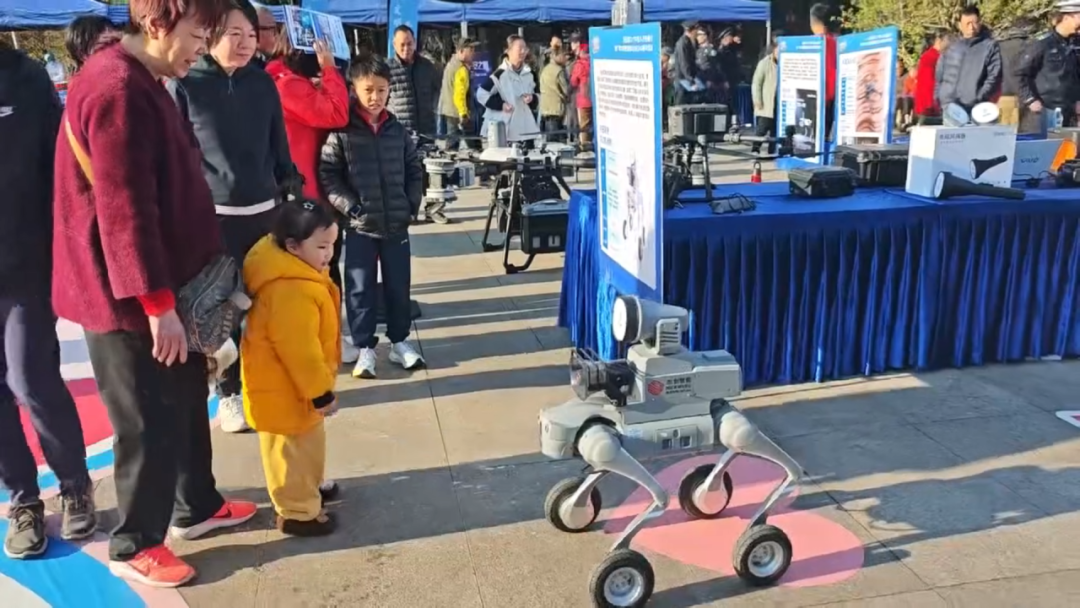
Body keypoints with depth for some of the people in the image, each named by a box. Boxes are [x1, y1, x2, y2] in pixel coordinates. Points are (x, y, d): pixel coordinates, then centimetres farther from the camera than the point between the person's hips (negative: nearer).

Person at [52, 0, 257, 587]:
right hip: (129, 297, -10)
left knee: (186, 401, 20)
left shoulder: (141, 83, 12)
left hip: (165, 284, 10)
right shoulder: (116, 89, -22)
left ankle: (196, 506, 38)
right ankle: (133, 546, 22)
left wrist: (177, 287, 20)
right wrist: (157, 302, -23)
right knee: (150, 422, 3)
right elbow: (124, 208, -26)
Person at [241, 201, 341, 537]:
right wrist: (320, 391, -20)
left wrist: (319, 385, 23)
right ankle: (297, 512, 19)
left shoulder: (299, 273, 3)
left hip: (292, 382, 11)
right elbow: (299, 351, -30)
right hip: (283, 388, -11)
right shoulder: (291, 292, -33)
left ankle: (307, 488, 45)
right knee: (292, 449, 5)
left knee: (307, 443, 26)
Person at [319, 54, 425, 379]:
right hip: (360, 225, -3)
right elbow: (327, 174, -5)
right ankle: (365, 347, 16)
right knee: (360, 289, 4)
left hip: (397, 223, 3)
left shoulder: (398, 130, 5)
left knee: (399, 285, 11)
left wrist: (412, 205, 3)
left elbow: (414, 170, 13)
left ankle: (399, 341, 25)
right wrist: (351, 207, -13)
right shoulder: (341, 132, -5)